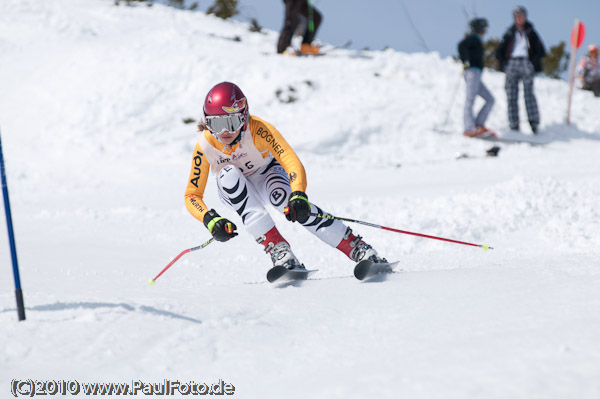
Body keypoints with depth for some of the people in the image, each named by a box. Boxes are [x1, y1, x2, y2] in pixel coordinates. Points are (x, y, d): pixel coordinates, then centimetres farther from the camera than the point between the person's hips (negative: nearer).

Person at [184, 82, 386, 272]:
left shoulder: (258, 129, -32)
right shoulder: (205, 146, -28)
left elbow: (292, 163, -38)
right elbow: (192, 195, -23)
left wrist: (298, 196, -57)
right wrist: (210, 220, -43)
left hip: (267, 174, -2)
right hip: (234, 191, 2)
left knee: (284, 196, -34)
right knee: (228, 174, -33)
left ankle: (358, 248, -30)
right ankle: (275, 246, -35)